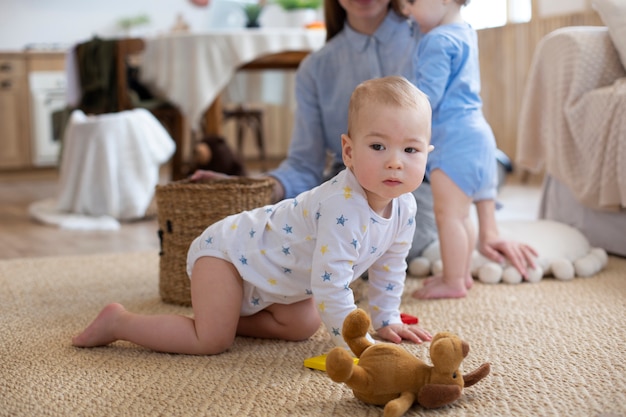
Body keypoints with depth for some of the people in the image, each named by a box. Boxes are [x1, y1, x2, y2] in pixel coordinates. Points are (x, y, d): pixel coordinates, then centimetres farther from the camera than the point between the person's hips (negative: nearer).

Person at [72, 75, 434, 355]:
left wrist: (387, 320, 9)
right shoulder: (342, 207, -37)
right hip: (226, 250, -9)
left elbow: (390, 267, 8)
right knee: (212, 342, -15)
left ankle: (229, 314, 24)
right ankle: (119, 321, 1)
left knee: (304, 325, 13)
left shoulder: (404, 208, -10)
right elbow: (331, 283, -36)